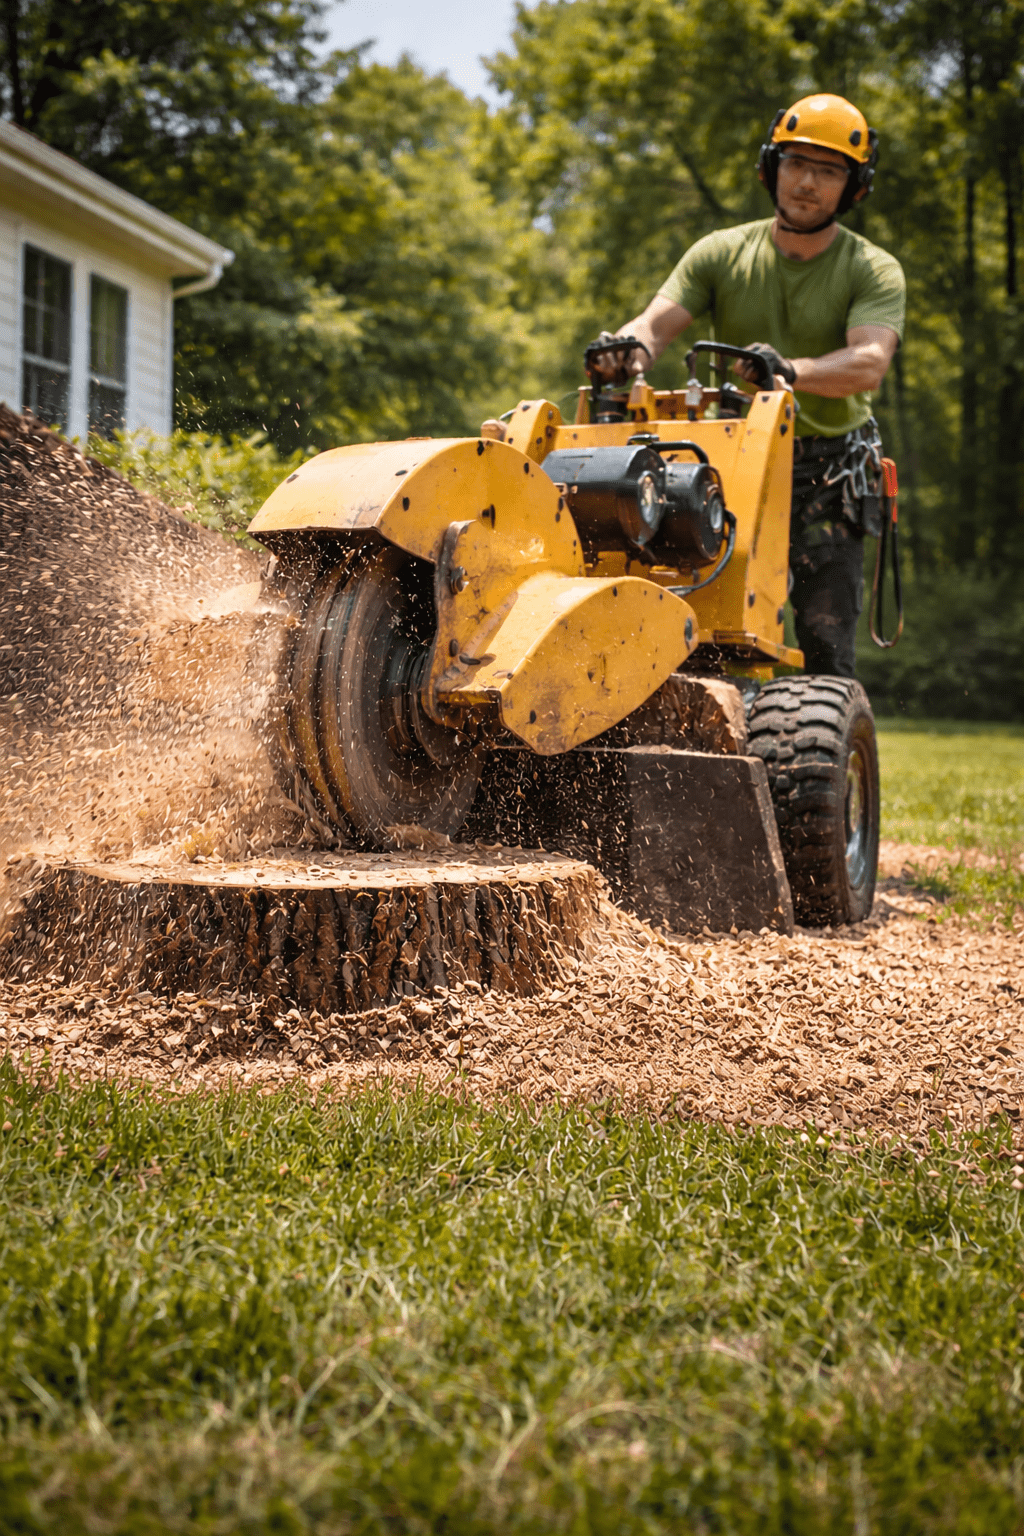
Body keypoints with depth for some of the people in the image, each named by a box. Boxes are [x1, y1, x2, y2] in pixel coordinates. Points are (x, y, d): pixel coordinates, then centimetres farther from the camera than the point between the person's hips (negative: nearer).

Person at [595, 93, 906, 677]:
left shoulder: (874, 271, -1)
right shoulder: (721, 254, 6)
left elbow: (868, 363, -20)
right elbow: (657, 322, -7)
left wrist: (791, 370, -41)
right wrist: (629, 349, -32)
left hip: (828, 477, -2)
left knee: (826, 646, -7)